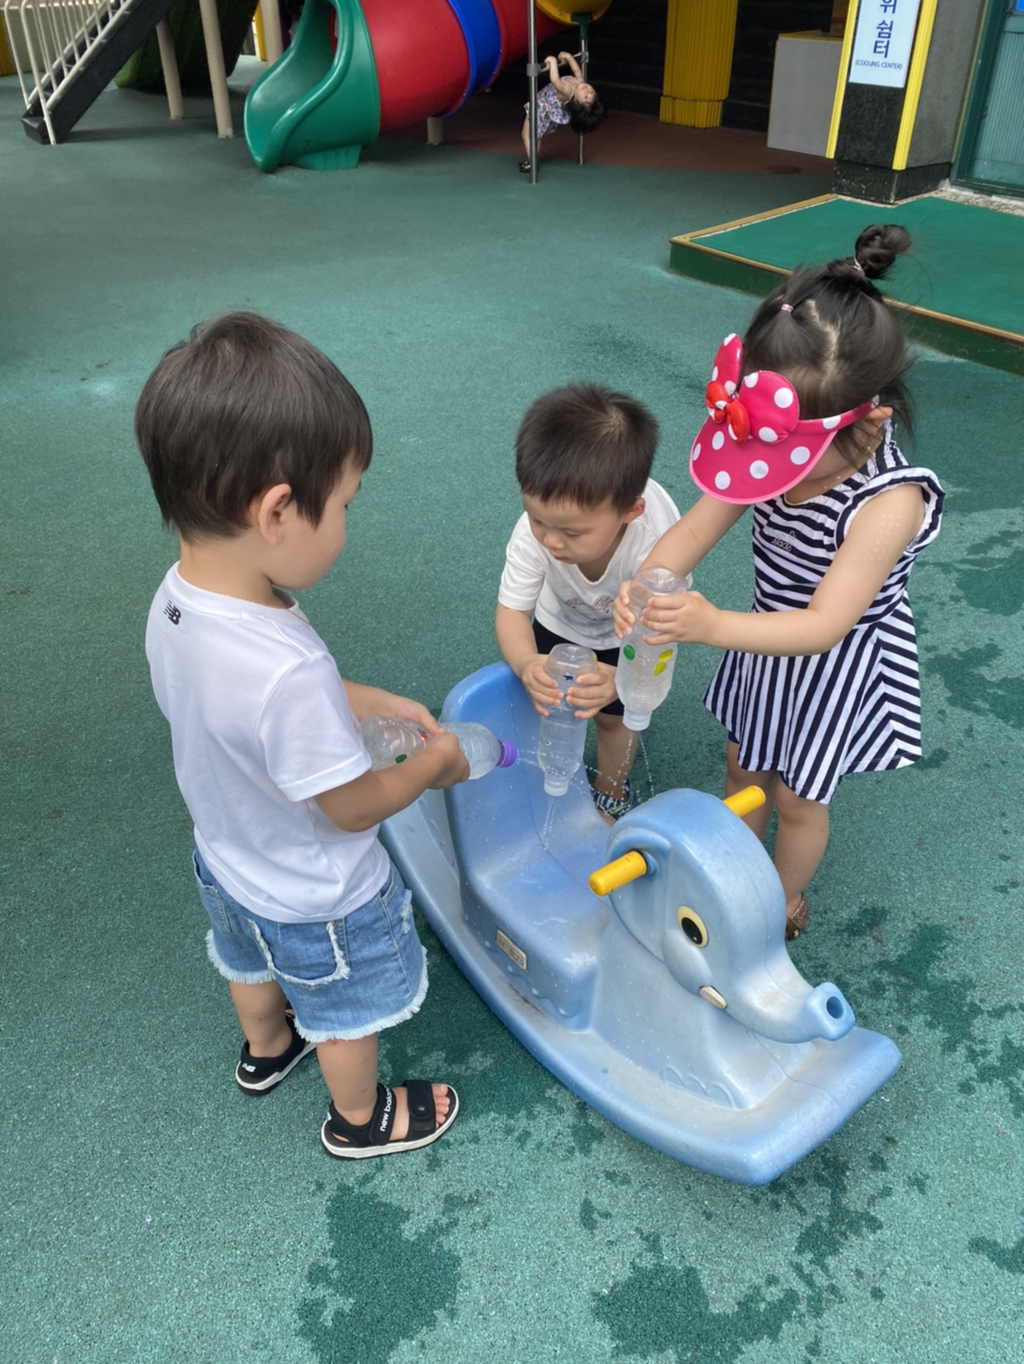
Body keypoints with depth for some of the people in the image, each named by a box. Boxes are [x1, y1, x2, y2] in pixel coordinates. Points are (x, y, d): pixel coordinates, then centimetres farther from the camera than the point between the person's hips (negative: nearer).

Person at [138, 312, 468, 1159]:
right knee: (347, 1011, 23)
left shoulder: (176, 597, -19)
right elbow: (352, 807, -29)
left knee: (254, 962, 36)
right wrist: (437, 762, -12)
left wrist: (365, 701, -3)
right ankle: (360, 1118, 53)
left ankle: (266, 1049, 66)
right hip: (317, 899, -7)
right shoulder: (288, 670, -45)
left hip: (228, 858, 7)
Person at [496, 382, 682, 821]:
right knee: (553, 701, 12)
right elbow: (511, 610, -31)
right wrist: (526, 664, -54)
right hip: (561, 620, 2)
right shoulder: (534, 530, -40)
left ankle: (612, 794, 43)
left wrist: (620, 679, -62)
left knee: (612, 714, 12)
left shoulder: (656, 542, -46)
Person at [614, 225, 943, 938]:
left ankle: (784, 898, 45)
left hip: (840, 666, -5)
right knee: (745, 766, 24)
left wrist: (713, 625, -51)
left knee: (797, 797, 15)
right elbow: (694, 530, -19)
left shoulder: (890, 501, -35)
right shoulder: (777, 451, -17)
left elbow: (827, 623, -38)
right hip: (769, 642, 6)